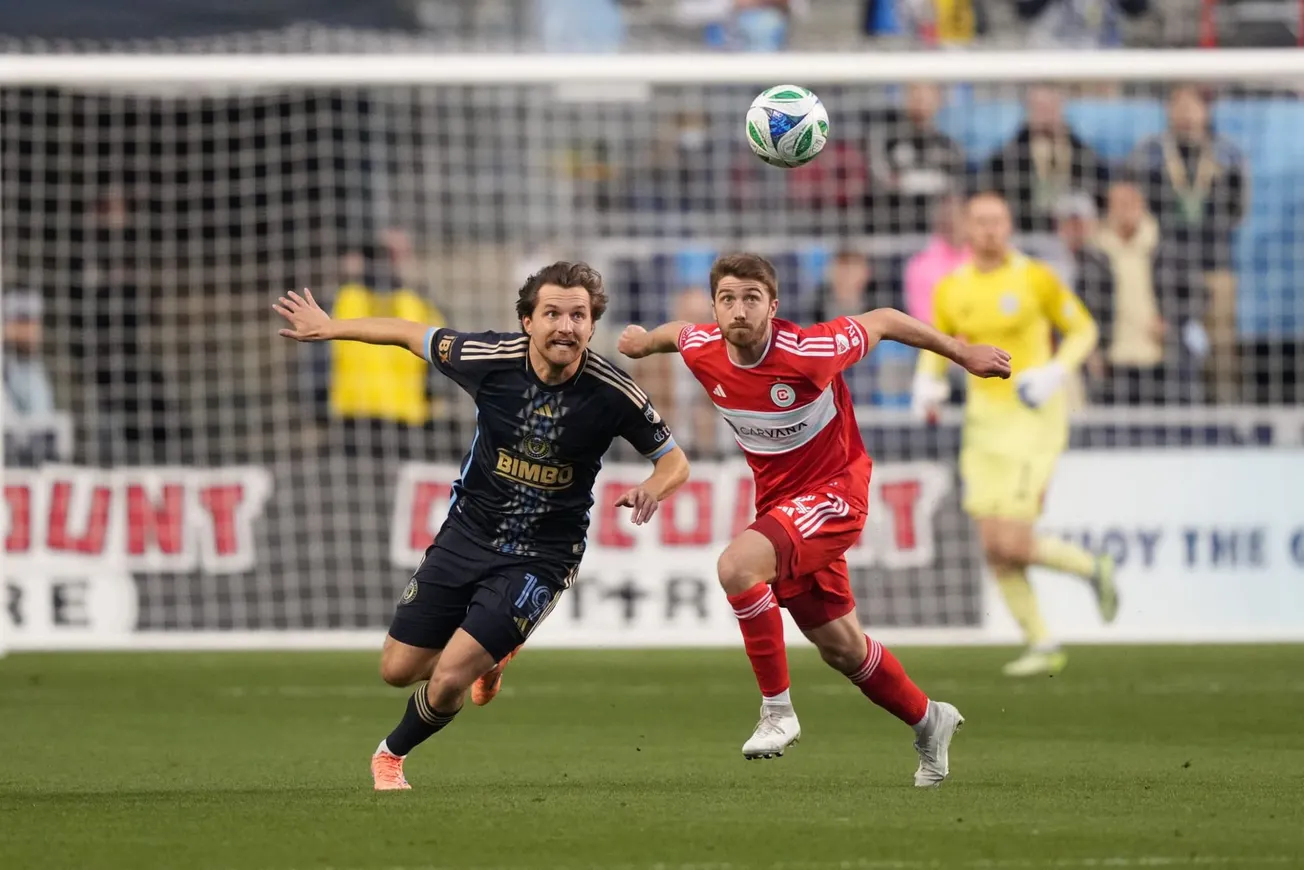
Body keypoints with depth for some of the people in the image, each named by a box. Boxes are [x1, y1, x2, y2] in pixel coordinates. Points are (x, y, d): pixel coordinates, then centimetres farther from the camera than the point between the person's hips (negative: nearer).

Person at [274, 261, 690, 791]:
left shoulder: (612, 394, -19)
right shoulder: (490, 359, -15)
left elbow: (674, 461, -6)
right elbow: (412, 335, 3)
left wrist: (652, 489, -28)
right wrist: (329, 328, 9)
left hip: (540, 557, -3)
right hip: (467, 534, 3)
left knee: (448, 680, -14)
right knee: (398, 669, 8)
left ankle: (392, 754, 19)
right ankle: (487, 653, 41)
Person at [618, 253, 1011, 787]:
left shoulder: (810, 352, -26)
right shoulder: (701, 351, -13)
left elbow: (882, 321, -10)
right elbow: (678, 332, 13)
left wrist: (965, 355, 0)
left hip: (833, 490, -6)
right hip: (777, 499, 6)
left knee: (737, 566, -31)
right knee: (839, 647, 17)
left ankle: (777, 710, -19)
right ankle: (928, 722, 42)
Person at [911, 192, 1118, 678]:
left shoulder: (1035, 278, -7)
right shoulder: (951, 289, 5)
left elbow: (1084, 330, 1)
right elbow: (935, 346, 20)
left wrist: (1056, 372, -15)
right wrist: (927, 383, -1)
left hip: (1033, 416, -5)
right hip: (984, 420, 5)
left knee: (1012, 545, -14)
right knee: (994, 549, 0)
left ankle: (1093, 569, 13)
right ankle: (1042, 646, 13)